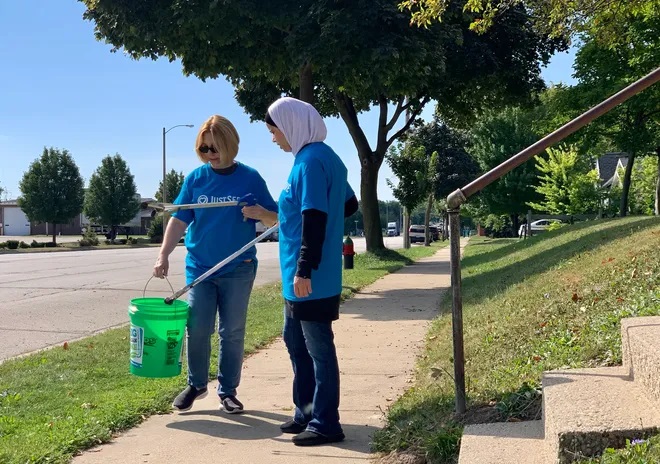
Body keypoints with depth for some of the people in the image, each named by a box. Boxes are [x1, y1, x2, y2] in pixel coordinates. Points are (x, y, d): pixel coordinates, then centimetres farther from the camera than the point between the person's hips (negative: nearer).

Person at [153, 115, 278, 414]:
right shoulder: (195, 179, 2)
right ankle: (196, 384, 23)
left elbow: (275, 216, 1)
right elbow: (179, 219, 0)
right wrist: (163, 255, -10)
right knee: (197, 330, 3)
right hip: (199, 267, 1)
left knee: (232, 333, 5)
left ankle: (228, 391, 19)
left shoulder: (249, 178, -2)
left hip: (238, 269, -1)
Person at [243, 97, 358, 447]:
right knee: (296, 342, 19)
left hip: (312, 279, -11)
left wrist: (304, 270, -22)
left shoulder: (310, 161, -17)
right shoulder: (326, 157, 13)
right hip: (305, 276, 11)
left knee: (318, 349, -1)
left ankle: (326, 424, 9)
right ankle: (306, 413, 28)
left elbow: (314, 219, -23)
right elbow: (349, 205, 21)